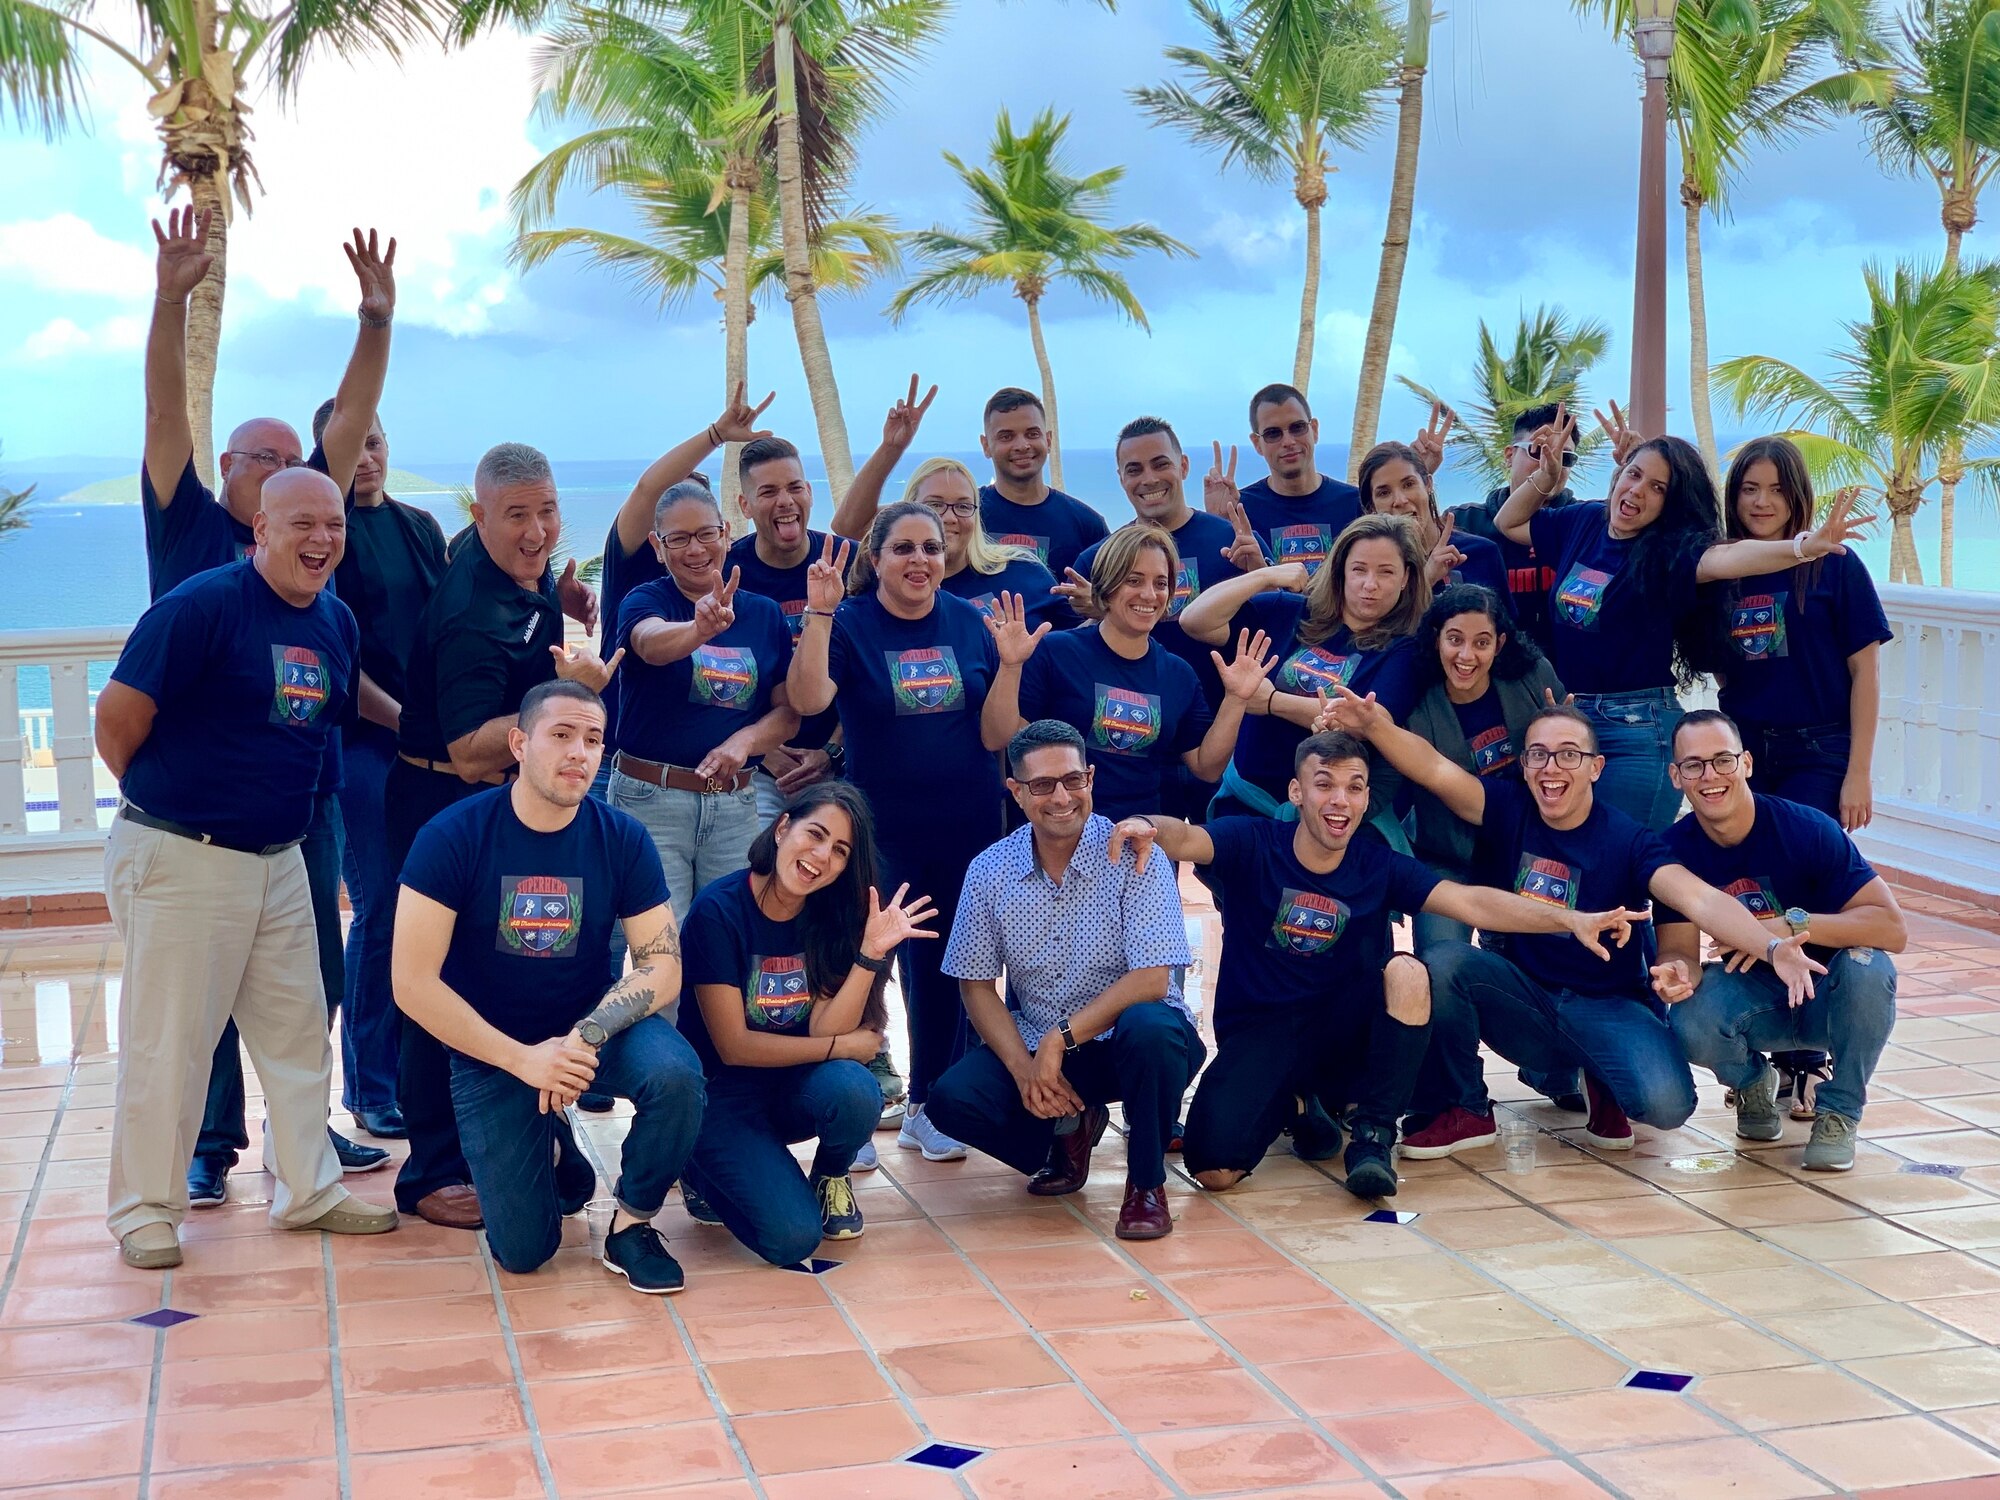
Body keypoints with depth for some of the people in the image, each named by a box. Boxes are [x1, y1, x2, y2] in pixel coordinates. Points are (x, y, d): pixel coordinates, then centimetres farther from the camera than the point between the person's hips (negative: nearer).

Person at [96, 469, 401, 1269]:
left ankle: (307, 1191, 24)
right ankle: (146, 1209, 16)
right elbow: (118, 717, -14)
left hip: (279, 857, 7)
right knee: (167, 1042, 2)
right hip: (180, 861, -7)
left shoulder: (339, 622, 6)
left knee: (298, 1031, 12)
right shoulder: (201, 604, -16)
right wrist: (166, 796, 0)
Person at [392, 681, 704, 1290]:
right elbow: (413, 984, -19)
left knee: (676, 1072, -31)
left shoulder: (622, 839, -11)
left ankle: (633, 1224, -5)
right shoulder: (453, 835, -17)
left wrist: (583, 1038, -28)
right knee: (523, 1251, -5)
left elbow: (662, 966, -11)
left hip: (591, 1021, 1)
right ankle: (553, 1149, 29)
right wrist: (522, 1059, -23)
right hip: (489, 1046, -1)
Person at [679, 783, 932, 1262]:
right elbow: (734, 1046, -18)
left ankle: (830, 1179, 3)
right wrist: (847, 1045, -16)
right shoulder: (719, 910, -18)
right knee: (792, 1236, -24)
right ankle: (708, 1169, 8)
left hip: (796, 1086, 5)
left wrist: (872, 951, -24)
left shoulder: (828, 915, -3)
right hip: (723, 1096, -4)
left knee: (854, 1089, -31)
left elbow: (825, 1031, -13)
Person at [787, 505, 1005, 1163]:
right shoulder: (849, 622, -6)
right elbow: (808, 699, -23)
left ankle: (925, 1109, 24)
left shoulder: (969, 623, 3)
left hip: (966, 828, 3)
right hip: (879, 829, -3)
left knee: (941, 966, 11)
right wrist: (819, 614, -32)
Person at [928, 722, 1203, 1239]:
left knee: (1150, 1028, -37)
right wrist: (1024, 1069, -15)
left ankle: (1146, 1182, -11)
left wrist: (1060, 1041, -23)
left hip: (1124, 1040, -3)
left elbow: (1152, 981, -20)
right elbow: (976, 986, 1)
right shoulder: (990, 871, -2)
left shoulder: (1133, 856, -13)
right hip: (1033, 1045, 3)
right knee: (952, 1099, -23)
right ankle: (1069, 1129, 9)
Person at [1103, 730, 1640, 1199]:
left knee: (1406, 970, -27)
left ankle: (1372, 1134, -12)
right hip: (1258, 1033, -2)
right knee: (1215, 1169, -24)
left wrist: (1569, 919, -26)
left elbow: (1471, 902, -12)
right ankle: (1291, 1105, 12)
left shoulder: (1379, 867, -2)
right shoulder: (1253, 845, -9)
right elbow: (1186, 839, -28)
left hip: (1341, 1036, 2)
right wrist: (1148, 827, -54)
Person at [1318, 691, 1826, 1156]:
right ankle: (1465, 1111, -4)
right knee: (1442, 962, -25)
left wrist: (1771, 948, -43)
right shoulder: (1508, 810, -3)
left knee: (1667, 1102, -29)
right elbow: (1436, 769, -19)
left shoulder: (1628, 840, -10)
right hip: (1523, 998, 2)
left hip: (1609, 1006, -2)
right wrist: (1376, 726, -40)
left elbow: (1700, 899, -25)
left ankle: (1601, 1084, 11)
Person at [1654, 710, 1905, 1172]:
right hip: (1753, 995, 1)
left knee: (1867, 966, -35)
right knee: (1689, 1024, -31)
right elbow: (1679, 949, -13)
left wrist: (1793, 925, -37)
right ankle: (1754, 1083, 7)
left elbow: (1893, 929, -25)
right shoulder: (1675, 850, -12)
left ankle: (1839, 1112, -9)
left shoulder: (1807, 829, -21)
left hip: (1829, 998, -1)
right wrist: (1677, 973, -38)